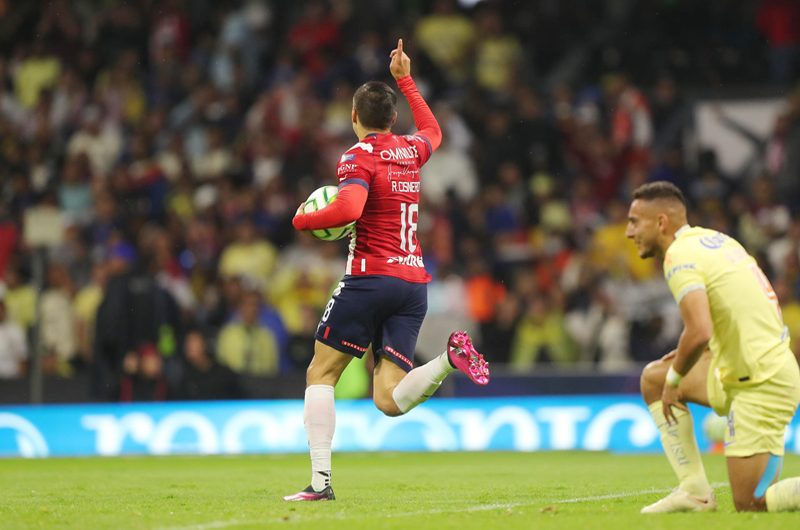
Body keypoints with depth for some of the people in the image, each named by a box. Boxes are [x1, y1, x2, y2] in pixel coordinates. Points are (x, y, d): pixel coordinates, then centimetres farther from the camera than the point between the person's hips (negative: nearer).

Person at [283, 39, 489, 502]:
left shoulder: (360, 156, -6)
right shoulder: (411, 151, 14)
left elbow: (348, 208, -24)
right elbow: (433, 131, 40)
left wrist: (302, 221, -7)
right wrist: (406, 79, 45)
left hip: (371, 278, -6)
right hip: (414, 281, 6)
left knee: (320, 374, 6)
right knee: (390, 401, 0)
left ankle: (320, 480, -4)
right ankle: (451, 359, -26)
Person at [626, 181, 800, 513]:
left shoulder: (680, 256, -16)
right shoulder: (717, 240, 12)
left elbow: (699, 332, -28)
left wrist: (675, 379, -10)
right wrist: (709, 350, 15)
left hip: (761, 387, -10)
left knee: (750, 505, -5)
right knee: (652, 377, 18)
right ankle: (696, 492, 14)